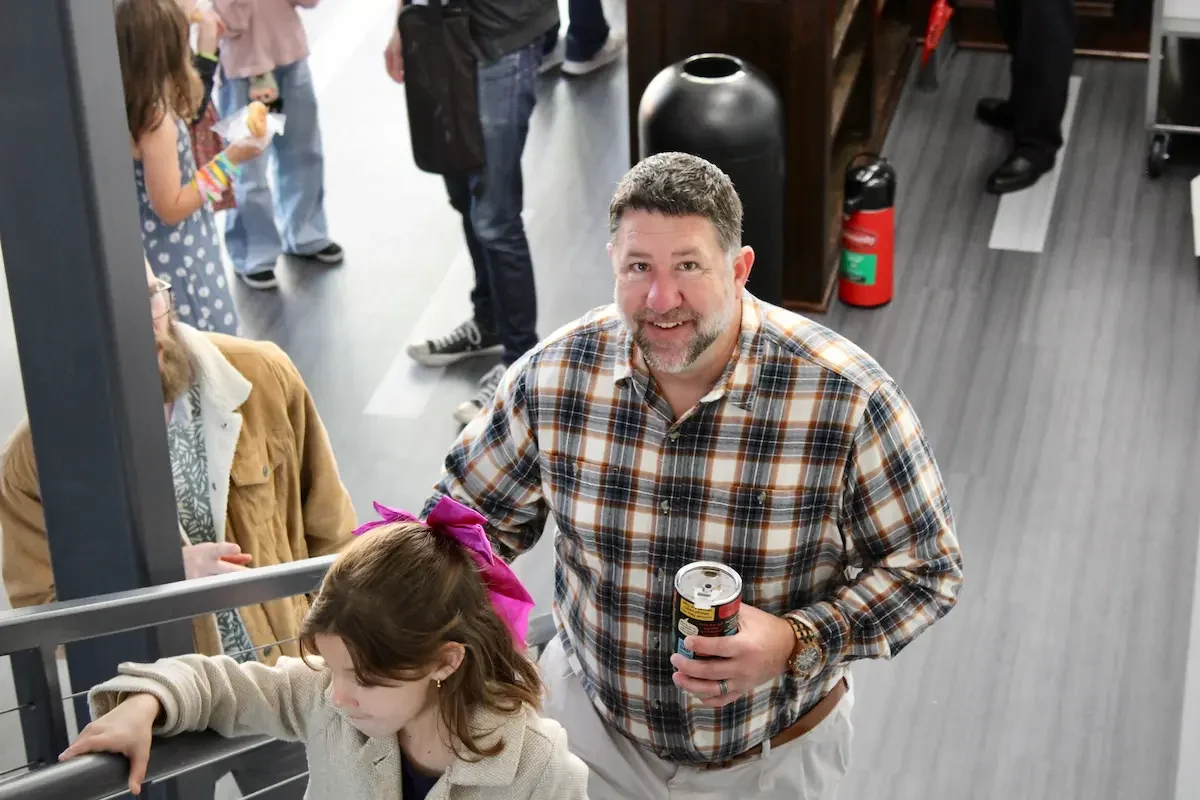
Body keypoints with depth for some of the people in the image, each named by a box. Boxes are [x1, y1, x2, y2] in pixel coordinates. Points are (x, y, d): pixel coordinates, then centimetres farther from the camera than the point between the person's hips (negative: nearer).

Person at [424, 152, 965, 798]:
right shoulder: (554, 375, -17)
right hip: (594, 715, 2)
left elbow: (926, 566, -14)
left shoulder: (847, 398, -26)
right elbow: (469, 512, -1)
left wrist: (798, 643, -29)